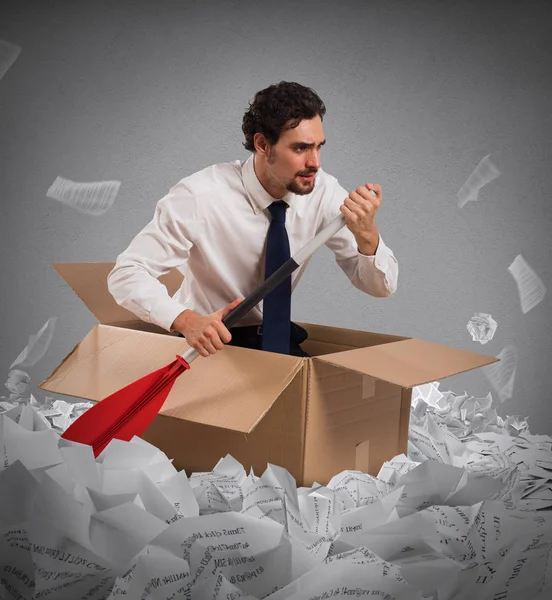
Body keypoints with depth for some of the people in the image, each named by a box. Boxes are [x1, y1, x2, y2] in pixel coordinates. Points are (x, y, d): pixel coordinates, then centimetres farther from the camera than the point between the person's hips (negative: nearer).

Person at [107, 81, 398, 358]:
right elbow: (126, 274, -21)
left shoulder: (323, 191, -11)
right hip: (209, 343, -4)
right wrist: (187, 320, -39)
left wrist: (366, 234, -30)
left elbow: (381, 286, -7)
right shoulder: (200, 196, -23)